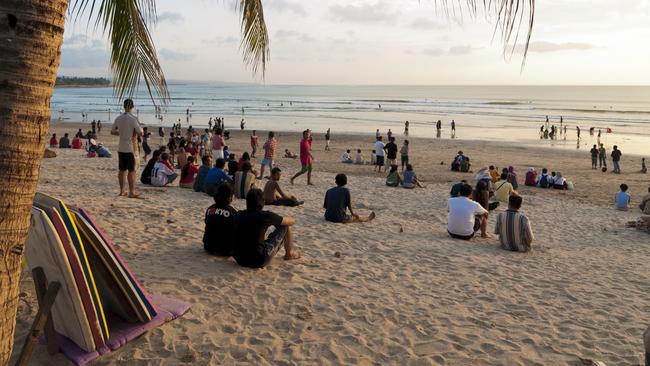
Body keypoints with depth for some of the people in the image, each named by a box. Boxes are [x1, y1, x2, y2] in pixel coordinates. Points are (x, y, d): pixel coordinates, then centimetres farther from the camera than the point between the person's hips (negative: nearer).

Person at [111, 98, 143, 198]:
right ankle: (131, 192, -3)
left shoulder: (118, 118, 6)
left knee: (122, 170, 13)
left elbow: (112, 132, 16)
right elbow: (140, 133, -14)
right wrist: (135, 133, 6)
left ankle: (122, 191, 20)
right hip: (129, 148, -6)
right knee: (131, 170, -3)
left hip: (121, 148, 6)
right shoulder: (133, 119, -12)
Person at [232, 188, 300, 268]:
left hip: (239, 260, 6)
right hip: (259, 262, -5)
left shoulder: (238, 215, 4)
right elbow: (292, 221, 6)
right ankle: (289, 253, 32)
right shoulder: (266, 215, -10)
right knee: (285, 226, 8)